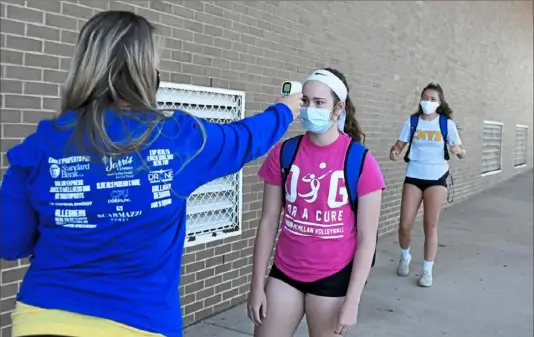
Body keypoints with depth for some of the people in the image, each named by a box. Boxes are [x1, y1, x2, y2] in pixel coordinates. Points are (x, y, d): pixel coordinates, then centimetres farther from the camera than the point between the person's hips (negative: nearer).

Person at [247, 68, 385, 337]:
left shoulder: (360, 162, -12)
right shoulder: (283, 154, -3)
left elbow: (367, 238, -9)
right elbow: (268, 222, 1)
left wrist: (352, 301, -10)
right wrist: (257, 285, 1)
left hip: (333, 277, -3)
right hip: (285, 273, 3)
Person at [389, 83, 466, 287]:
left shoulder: (447, 123, -2)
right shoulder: (412, 122, 1)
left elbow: (462, 152, -1)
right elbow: (399, 145, -1)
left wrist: (458, 150, -25)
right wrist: (394, 152, -24)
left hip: (436, 178, -1)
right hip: (413, 177, 1)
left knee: (431, 225, 2)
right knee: (405, 225, -1)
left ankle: (427, 270, 15)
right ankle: (405, 257, 29)